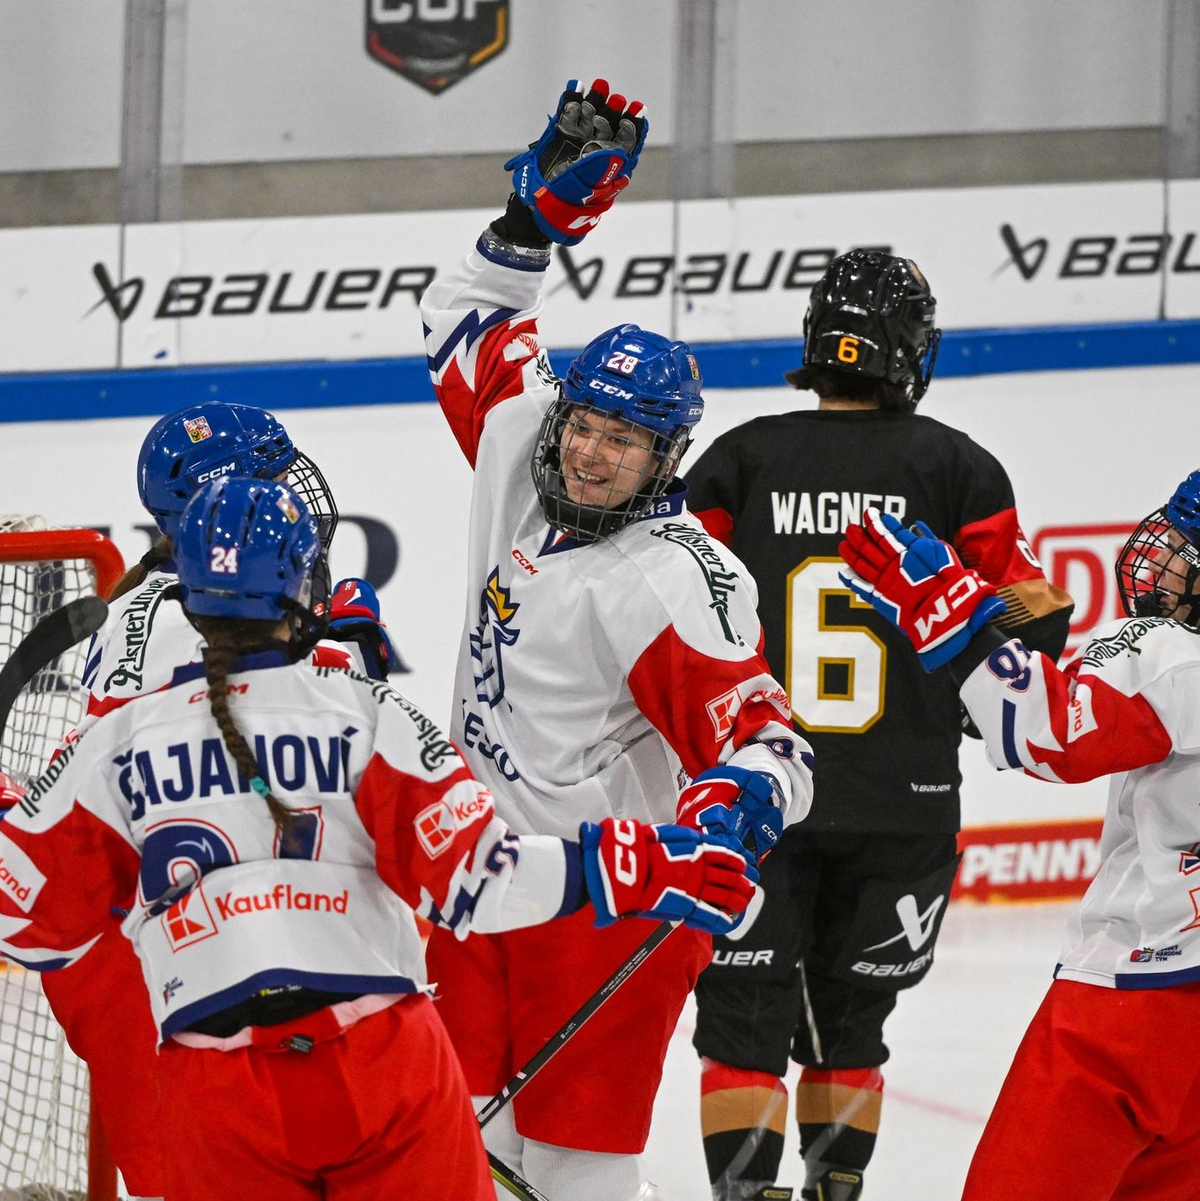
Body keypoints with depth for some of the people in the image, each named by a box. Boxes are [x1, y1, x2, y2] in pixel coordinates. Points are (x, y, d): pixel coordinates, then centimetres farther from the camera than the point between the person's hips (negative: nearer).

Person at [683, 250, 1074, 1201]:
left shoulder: (740, 460, 0)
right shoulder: (954, 467, -1)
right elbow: (1031, 620, -2)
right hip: (902, 801, 1)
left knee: (746, 1012, 4)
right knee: (849, 1009, 16)